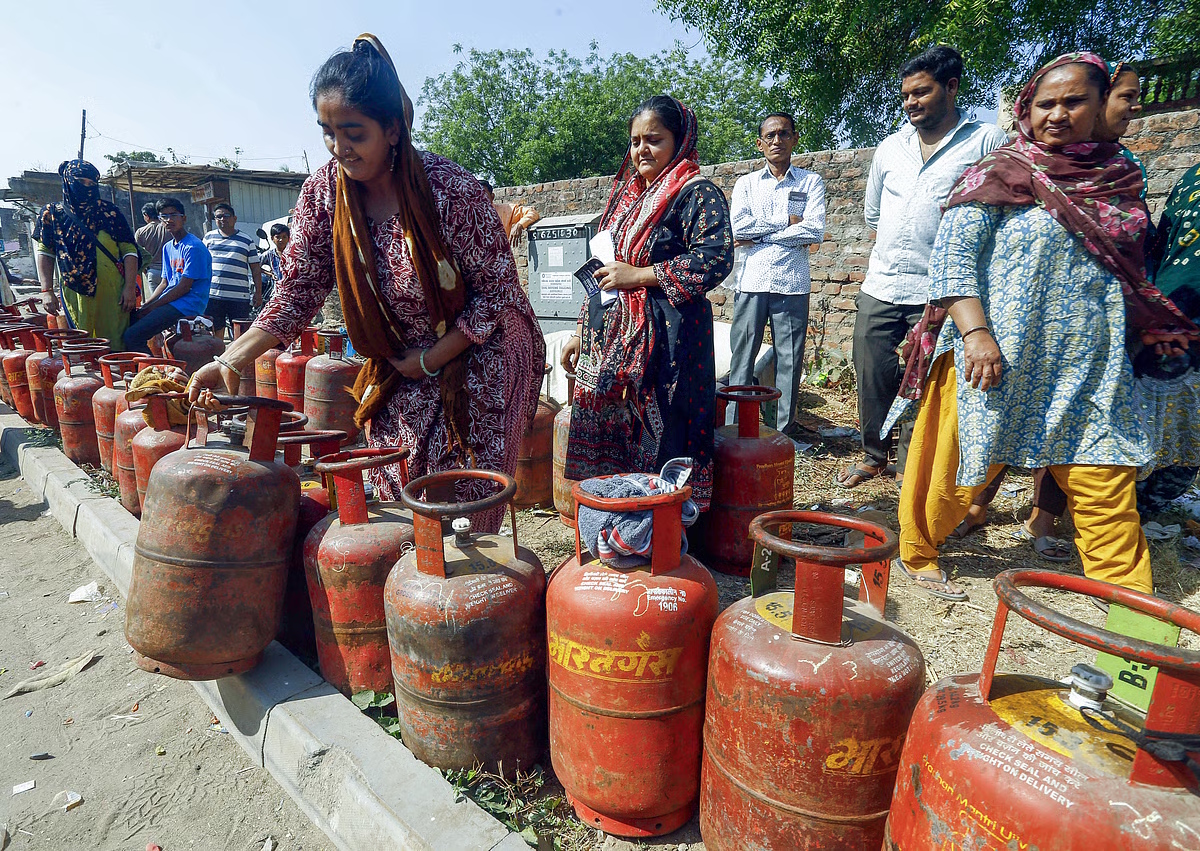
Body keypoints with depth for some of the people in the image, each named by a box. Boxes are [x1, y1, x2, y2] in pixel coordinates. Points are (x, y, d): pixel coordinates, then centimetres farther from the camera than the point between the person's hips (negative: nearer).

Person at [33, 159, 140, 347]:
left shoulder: (108, 211, 5)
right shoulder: (52, 214, 8)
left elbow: (129, 250, 2)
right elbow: (45, 253, 10)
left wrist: (130, 287, -6)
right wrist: (47, 290, 0)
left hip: (112, 292, -1)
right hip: (75, 293, 1)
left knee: (115, 346, -3)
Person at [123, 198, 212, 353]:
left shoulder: (193, 247, -10)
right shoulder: (168, 247, 19)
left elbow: (184, 287, -15)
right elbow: (164, 284, 20)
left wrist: (150, 308, -13)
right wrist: (144, 305, 4)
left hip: (186, 306, -9)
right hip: (169, 302, 9)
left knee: (132, 336, -21)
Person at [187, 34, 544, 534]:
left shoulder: (451, 189, -23)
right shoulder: (324, 191, -8)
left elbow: (498, 291, -16)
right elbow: (298, 290, -5)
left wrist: (430, 361, -13)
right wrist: (232, 360, -17)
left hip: (481, 355, -4)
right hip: (399, 366, 5)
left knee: (468, 508, -3)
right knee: (397, 502, 10)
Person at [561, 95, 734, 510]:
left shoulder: (696, 194, -4)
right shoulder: (627, 195, 20)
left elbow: (717, 259, -18)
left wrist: (639, 275, -16)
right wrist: (582, 332, 22)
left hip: (663, 344, -7)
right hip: (608, 340, 8)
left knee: (658, 450, -4)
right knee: (604, 443, 8)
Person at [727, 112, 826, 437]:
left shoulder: (811, 182, 10)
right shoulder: (746, 183, 14)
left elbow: (815, 230, -6)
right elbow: (737, 227, -4)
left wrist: (759, 235, -6)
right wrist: (788, 221, -5)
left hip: (792, 282, 0)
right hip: (751, 280, 1)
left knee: (790, 359, 2)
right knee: (742, 356, 0)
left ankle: (785, 429, 11)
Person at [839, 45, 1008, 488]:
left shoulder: (987, 142, 1)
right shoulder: (890, 147, 14)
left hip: (937, 291, -4)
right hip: (880, 286, 4)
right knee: (872, 378, 7)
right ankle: (874, 455, 25)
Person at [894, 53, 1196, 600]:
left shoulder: (1116, 180, 15)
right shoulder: (998, 177, -2)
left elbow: (1127, 274, 26)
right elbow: (951, 258, -11)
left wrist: (1150, 326, 20)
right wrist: (975, 331, -21)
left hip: (1088, 367, 5)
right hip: (999, 360, -4)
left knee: (1104, 483, 4)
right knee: (961, 471, 2)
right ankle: (916, 553, 24)